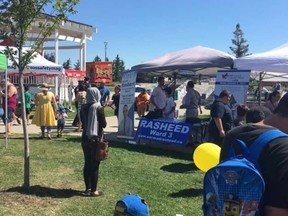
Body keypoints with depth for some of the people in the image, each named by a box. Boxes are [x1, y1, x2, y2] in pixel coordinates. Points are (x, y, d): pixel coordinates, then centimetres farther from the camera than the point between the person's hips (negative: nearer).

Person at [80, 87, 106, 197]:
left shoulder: (83, 108, 3)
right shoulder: (98, 107, -14)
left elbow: (83, 122, 11)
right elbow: (104, 124, -10)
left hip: (85, 138, 6)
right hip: (95, 139, -5)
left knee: (87, 164, 13)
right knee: (94, 165, 2)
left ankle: (87, 188, 21)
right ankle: (93, 190, 7)